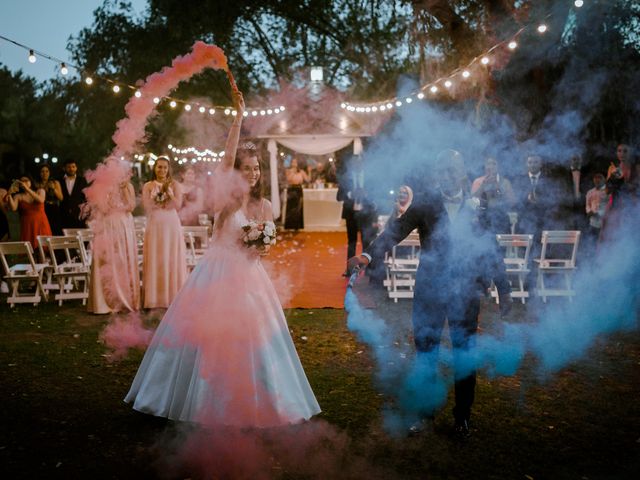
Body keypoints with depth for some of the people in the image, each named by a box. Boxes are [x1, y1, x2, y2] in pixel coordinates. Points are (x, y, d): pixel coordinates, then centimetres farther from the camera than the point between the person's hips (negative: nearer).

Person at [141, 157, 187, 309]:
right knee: (154, 260, -2)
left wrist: (169, 192, -15)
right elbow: (147, 207, -2)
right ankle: (154, 298, 2)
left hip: (172, 225, 0)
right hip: (155, 226, 0)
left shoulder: (174, 184, 6)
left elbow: (178, 205, -4)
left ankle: (173, 296, 6)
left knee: (172, 259, -1)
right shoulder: (148, 186, 7)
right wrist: (155, 192, -11)